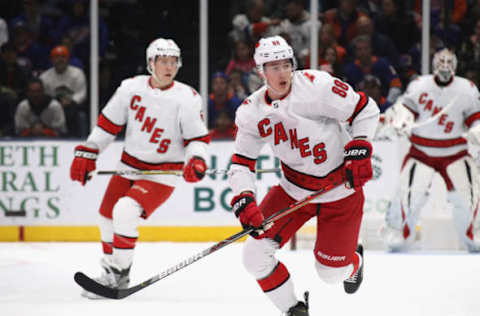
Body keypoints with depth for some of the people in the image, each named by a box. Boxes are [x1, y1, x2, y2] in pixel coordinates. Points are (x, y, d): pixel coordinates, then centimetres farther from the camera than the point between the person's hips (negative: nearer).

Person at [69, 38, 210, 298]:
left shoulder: (187, 98, -13)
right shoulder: (131, 88, -5)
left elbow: (198, 137, -7)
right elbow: (108, 123, 5)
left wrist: (196, 160, -26)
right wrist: (86, 154, 3)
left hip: (161, 172, -5)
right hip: (129, 166, 5)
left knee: (125, 211, -23)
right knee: (108, 216, 10)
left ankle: (119, 274, -11)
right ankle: (110, 269, 31)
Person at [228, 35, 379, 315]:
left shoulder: (315, 85, -20)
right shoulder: (252, 112, -6)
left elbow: (366, 109, -10)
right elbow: (242, 163, -2)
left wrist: (359, 149, -20)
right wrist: (243, 199, -18)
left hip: (341, 190, -4)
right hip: (294, 191, 4)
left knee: (332, 271, 2)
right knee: (256, 254, -10)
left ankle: (354, 262, 41)